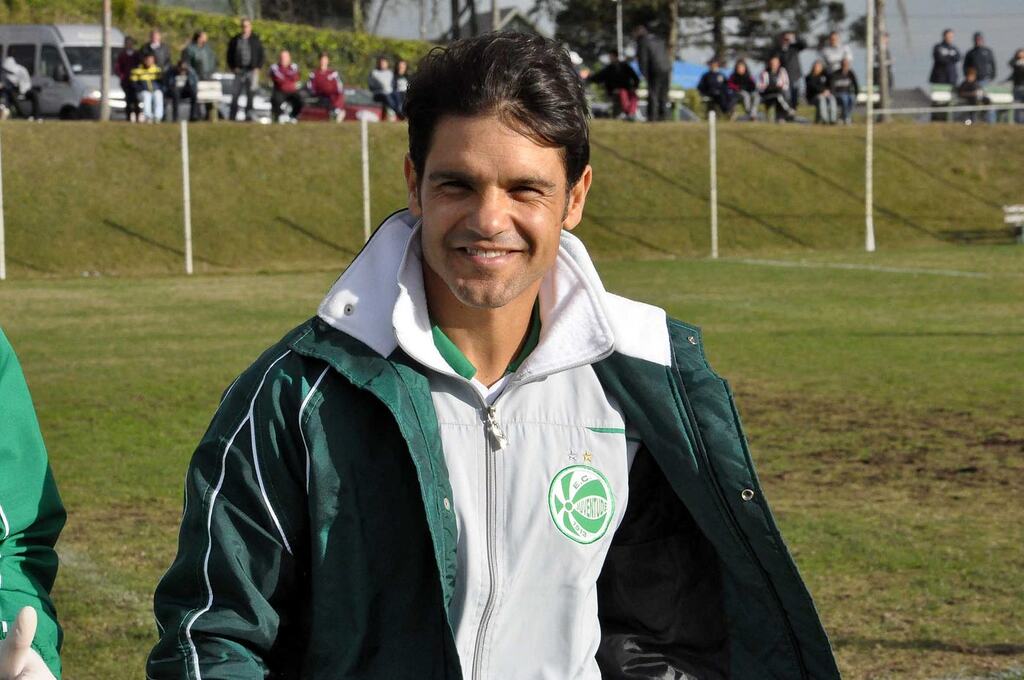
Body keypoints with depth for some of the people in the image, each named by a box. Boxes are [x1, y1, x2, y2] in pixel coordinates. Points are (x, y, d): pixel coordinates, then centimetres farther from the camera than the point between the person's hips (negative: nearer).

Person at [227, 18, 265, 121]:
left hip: (252, 70, -1)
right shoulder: (235, 40, 8)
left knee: (250, 94, -7)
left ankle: (248, 114, -3)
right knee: (235, 94, -3)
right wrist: (232, 67, 3)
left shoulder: (255, 40, 7)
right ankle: (232, 116, 3)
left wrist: (258, 67, -2)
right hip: (239, 71, 1)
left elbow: (261, 55, 9)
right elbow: (230, 54, 14)